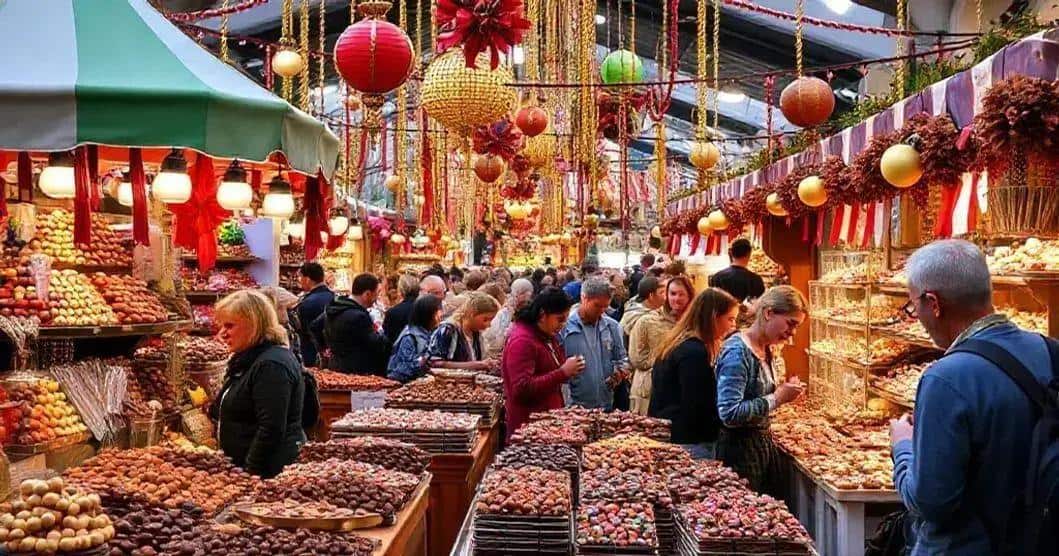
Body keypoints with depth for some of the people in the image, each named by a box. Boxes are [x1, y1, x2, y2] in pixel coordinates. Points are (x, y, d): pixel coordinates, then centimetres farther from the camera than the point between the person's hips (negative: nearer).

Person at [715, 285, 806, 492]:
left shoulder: (766, 350, 7)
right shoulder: (737, 351, -20)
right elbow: (729, 414, -26)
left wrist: (784, 392, 2)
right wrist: (777, 399, -20)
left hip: (763, 442, 9)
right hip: (740, 449, -9)